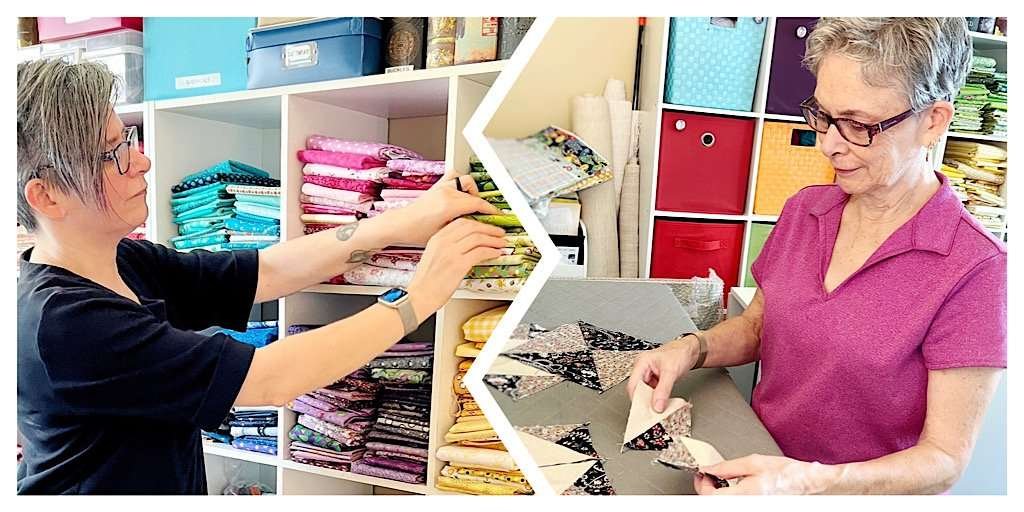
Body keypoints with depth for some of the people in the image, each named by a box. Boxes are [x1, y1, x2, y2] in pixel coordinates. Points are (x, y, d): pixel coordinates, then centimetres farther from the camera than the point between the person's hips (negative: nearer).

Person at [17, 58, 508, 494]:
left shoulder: (128, 262, -7)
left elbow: (268, 270, -13)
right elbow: (270, 380, -33)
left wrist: (404, 222, -25)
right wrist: (422, 293, -30)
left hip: (174, 485, 6)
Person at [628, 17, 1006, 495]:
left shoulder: (972, 268, -16)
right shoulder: (804, 209, -2)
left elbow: (945, 459, -13)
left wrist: (810, 481, -29)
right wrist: (691, 348, -10)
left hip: (853, 491, -3)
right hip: (755, 464, 4)